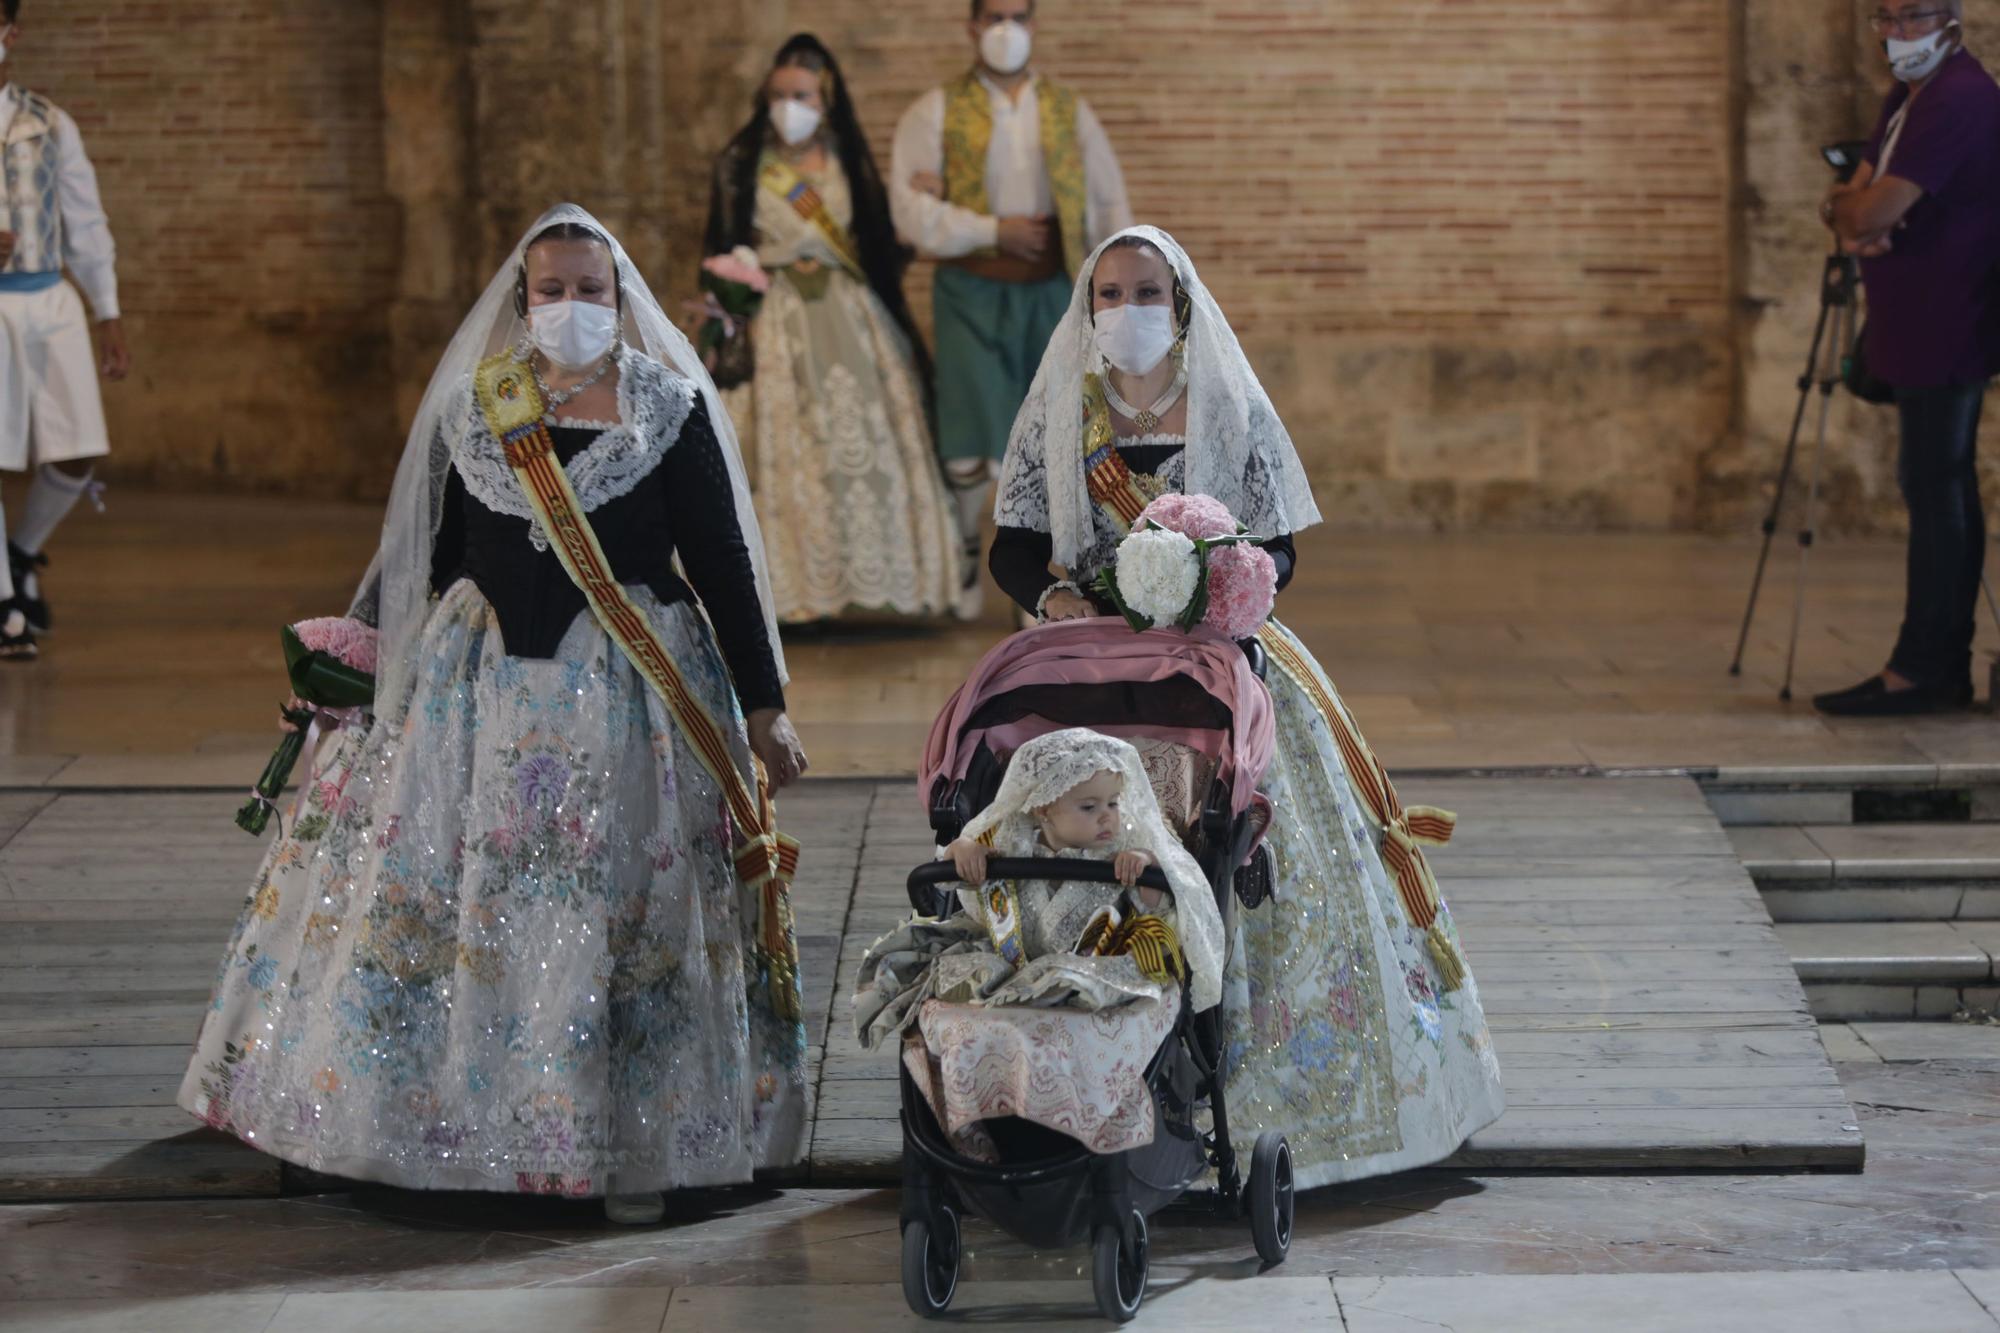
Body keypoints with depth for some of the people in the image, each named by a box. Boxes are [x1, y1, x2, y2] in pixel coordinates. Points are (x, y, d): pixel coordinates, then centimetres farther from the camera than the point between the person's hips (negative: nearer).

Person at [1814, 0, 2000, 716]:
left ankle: (1918, 671, -9)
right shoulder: (1909, 96, 17)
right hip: (1925, 329, 10)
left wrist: (1848, 208, 0)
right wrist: (1852, 217, -7)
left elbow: (1879, 209, -22)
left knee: (1935, 491, -10)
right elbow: (1862, 198, 16)